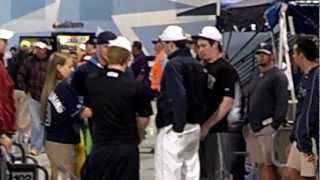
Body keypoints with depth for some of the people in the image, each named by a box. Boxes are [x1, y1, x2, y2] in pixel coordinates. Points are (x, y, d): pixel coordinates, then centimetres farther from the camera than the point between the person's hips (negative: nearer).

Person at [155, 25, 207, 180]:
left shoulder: (174, 64, -13)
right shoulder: (196, 64, 14)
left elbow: (178, 97, -23)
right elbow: (202, 96, 16)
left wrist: (177, 126, -19)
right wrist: (199, 120, 16)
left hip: (174, 128, -9)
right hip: (195, 127, 9)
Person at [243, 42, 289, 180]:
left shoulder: (278, 76, -5)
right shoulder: (256, 78, 22)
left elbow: (282, 103, -13)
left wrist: (275, 126, -20)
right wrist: (248, 125, 16)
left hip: (267, 128, -8)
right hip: (253, 129, 8)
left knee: (269, 165, -10)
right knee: (260, 165, 9)